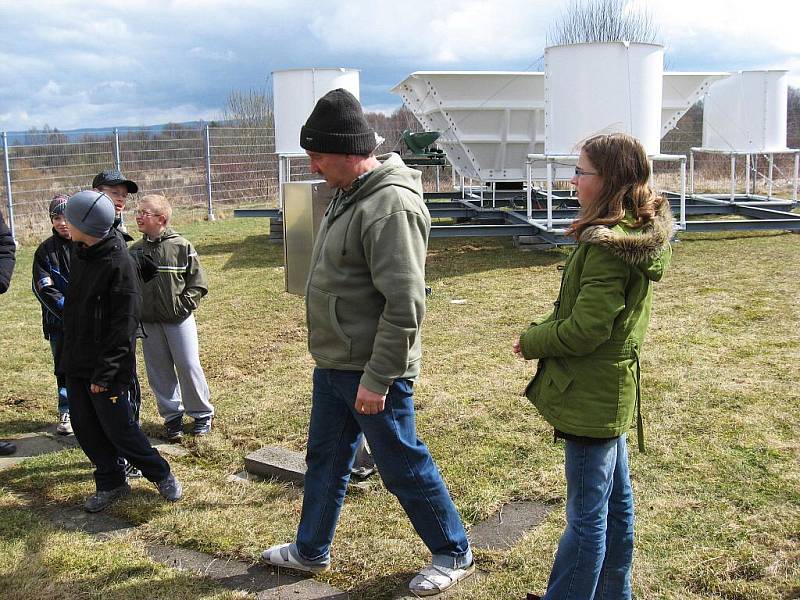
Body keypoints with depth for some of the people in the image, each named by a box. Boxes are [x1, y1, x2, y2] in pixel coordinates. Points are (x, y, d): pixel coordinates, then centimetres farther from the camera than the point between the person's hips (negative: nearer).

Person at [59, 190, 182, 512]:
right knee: (85, 426, 11)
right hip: (76, 361, 8)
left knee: (118, 427, 0)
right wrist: (69, 353, 13)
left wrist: (105, 372, -21)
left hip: (106, 364, -8)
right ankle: (110, 482, 27)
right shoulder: (79, 253, 6)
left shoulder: (118, 261, -18)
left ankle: (161, 475, 20)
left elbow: (124, 322, -19)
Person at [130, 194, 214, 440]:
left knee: (188, 366, 0)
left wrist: (183, 304, -11)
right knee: (159, 372, 8)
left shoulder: (181, 246, -7)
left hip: (179, 319, -4)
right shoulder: (135, 250, 3)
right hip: (148, 323, 4)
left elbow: (198, 282, -3)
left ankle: (202, 414, 17)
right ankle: (172, 416, 21)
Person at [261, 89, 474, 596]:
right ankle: (311, 550, 40)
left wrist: (377, 379, -24)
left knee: (404, 466, 6)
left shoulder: (390, 206, -24)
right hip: (335, 364, 10)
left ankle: (454, 554, 27)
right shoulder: (351, 193, 8)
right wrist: (340, 358, 19)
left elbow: (405, 305, -27)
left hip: (373, 370, -9)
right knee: (325, 458, 21)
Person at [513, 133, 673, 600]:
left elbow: (585, 329, -24)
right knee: (616, 504, 21)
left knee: (586, 517, 2)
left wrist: (532, 342, -8)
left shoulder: (606, 246, -24)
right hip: (614, 394, 10)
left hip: (591, 398, -10)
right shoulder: (638, 234, 7)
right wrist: (544, 328, 1)